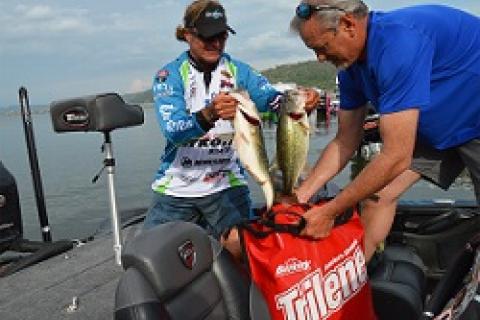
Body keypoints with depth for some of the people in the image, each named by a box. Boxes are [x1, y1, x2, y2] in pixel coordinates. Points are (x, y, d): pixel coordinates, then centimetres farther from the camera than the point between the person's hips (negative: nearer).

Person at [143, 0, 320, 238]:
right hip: (176, 188, -1)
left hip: (227, 185, 1)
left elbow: (271, 98, -13)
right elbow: (172, 130, -21)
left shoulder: (238, 71, 3)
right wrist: (209, 114, -40)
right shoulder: (169, 75, -5)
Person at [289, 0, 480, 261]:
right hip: (433, 128, 7)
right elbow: (346, 141, 1)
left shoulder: (399, 40, -34)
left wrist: (328, 213, -28)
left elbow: (396, 157, -35)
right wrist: (302, 194, -7)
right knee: (376, 192, -1)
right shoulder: (350, 63, -7)